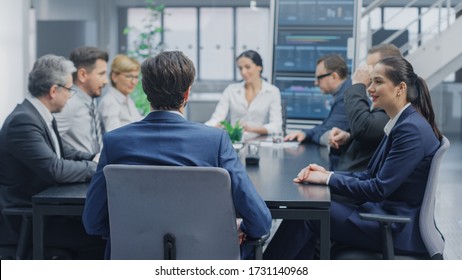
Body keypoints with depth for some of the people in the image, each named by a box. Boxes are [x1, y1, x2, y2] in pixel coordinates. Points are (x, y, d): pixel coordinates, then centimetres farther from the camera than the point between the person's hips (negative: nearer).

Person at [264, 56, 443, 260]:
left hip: (400, 229, -9)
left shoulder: (412, 129, -18)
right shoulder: (401, 124, 12)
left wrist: (328, 179, -14)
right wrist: (328, 174, -1)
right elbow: (370, 175, 13)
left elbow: (378, 189, -20)